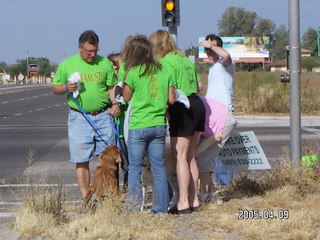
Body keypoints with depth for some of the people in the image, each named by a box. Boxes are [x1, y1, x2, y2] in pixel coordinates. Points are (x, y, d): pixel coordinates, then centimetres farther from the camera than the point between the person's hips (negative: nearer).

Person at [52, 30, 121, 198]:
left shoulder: (105, 64, 7)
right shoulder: (67, 65, 5)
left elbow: (112, 87, 12)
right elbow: (55, 88, 11)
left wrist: (115, 103, -6)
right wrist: (66, 88, -11)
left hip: (103, 116, 1)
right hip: (79, 119, -1)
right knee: (81, 161, 0)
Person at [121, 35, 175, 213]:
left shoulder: (133, 73, -9)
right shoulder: (164, 71, 3)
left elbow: (126, 97, 2)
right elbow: (171, 99, 5)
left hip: (138, 126, -4)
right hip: (159, 125, 4)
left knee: (135, 167, 4)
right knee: (159, 167, 10)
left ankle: (134, 207, 2)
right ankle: (162, 207, 11)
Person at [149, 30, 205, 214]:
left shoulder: (166, 62, -10)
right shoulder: (185, 59, 17)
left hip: (182, 109, -9)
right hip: (197, 104, 9)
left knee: (180, 156, -5)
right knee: (190, 156, 13)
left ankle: (183, 202, -6)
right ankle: (194, 199, 15)